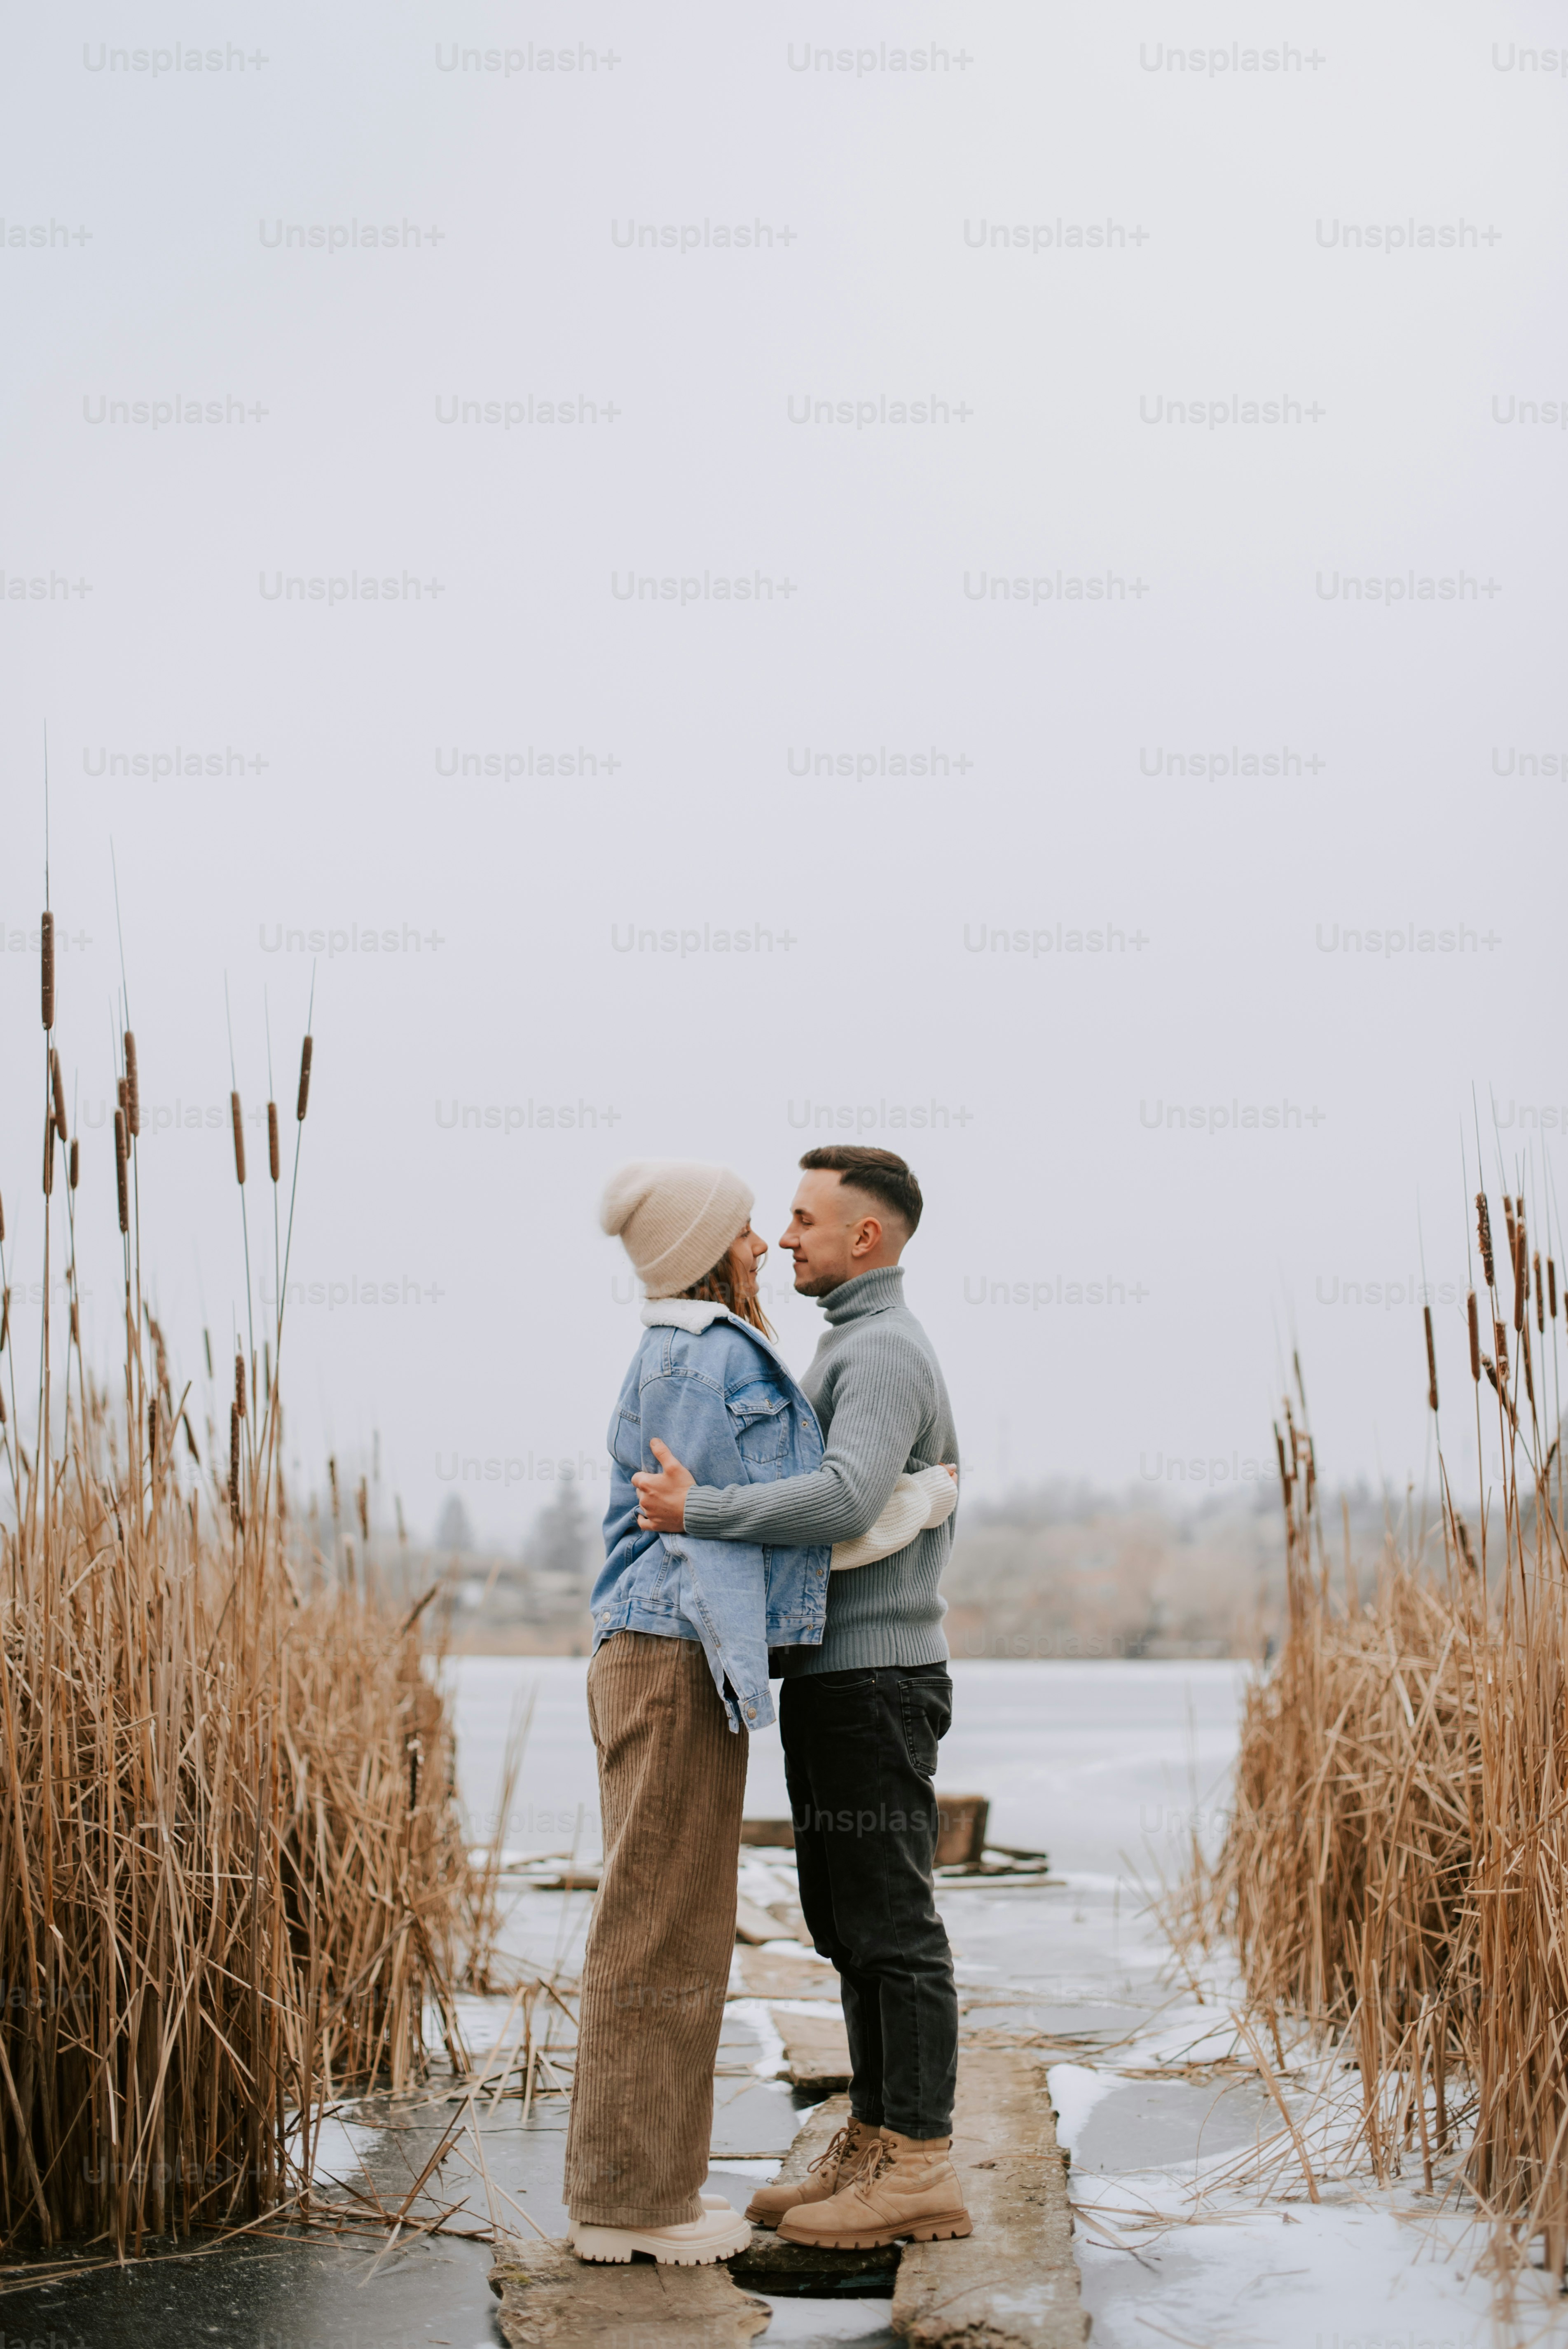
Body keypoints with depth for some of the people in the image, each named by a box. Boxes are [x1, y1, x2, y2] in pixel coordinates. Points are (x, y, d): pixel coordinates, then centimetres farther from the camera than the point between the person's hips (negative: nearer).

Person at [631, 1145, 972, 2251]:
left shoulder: (884, 1350, -14)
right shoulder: (866, 1348, 19)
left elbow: (848, 1498, -30)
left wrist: (697, 1512, -26)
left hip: (871, 1680, -10)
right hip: (844, 1674, 10)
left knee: (891, 1919, -6)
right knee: (847, 1915, 13)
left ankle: (922, 2166, -1)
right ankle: (875, 2147, 19)